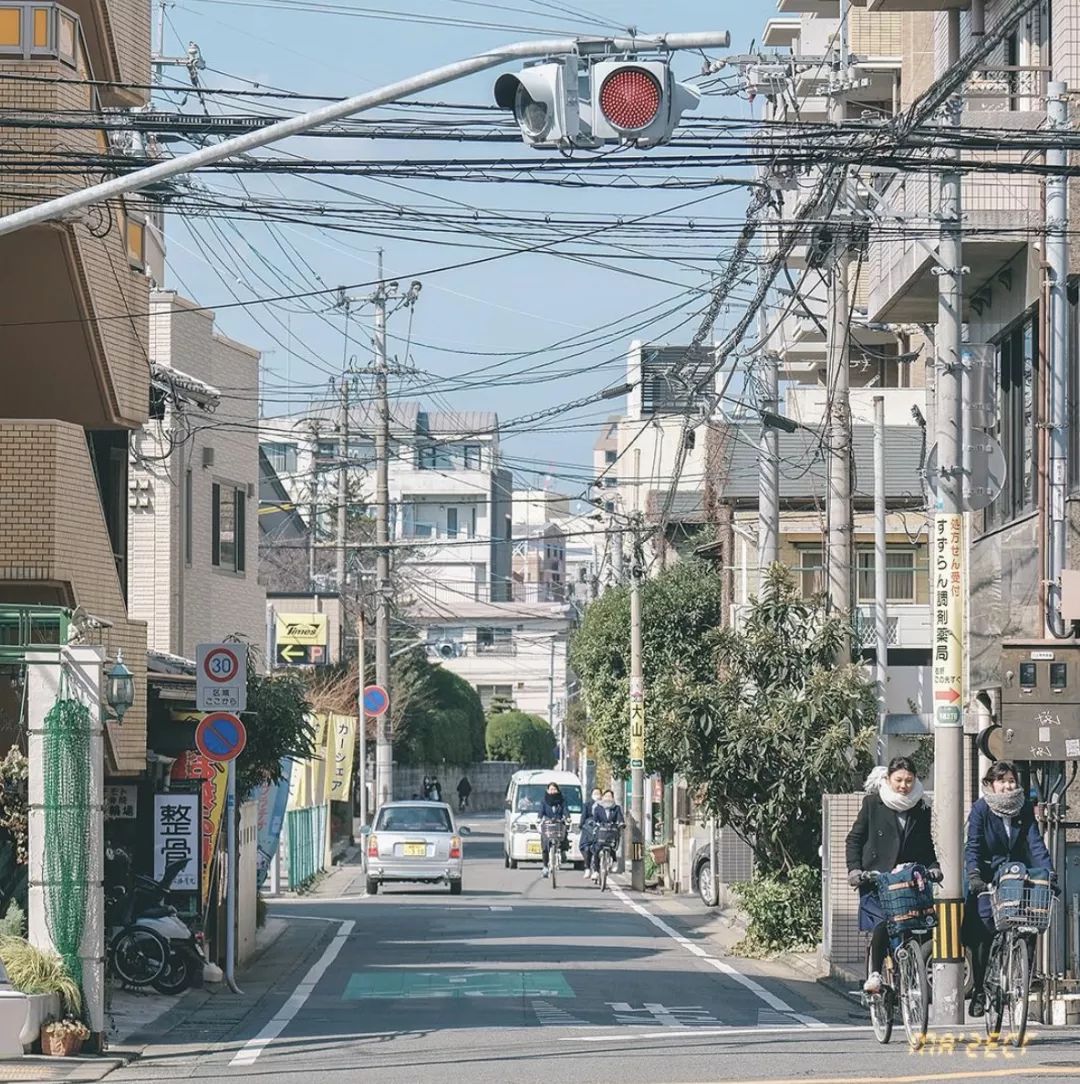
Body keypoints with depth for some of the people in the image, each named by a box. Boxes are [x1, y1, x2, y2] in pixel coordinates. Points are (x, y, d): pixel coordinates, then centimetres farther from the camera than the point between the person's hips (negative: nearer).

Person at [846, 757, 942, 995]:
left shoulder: (922, 809, 12)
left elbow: (927, 845, 20)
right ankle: (874, 973, -7)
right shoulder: (873, 804, 3)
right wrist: (854, 869, -4)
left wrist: (933, 867, 3)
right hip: (875, 879, -3)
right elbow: (854, 839, 7)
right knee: (882, 925, -20)